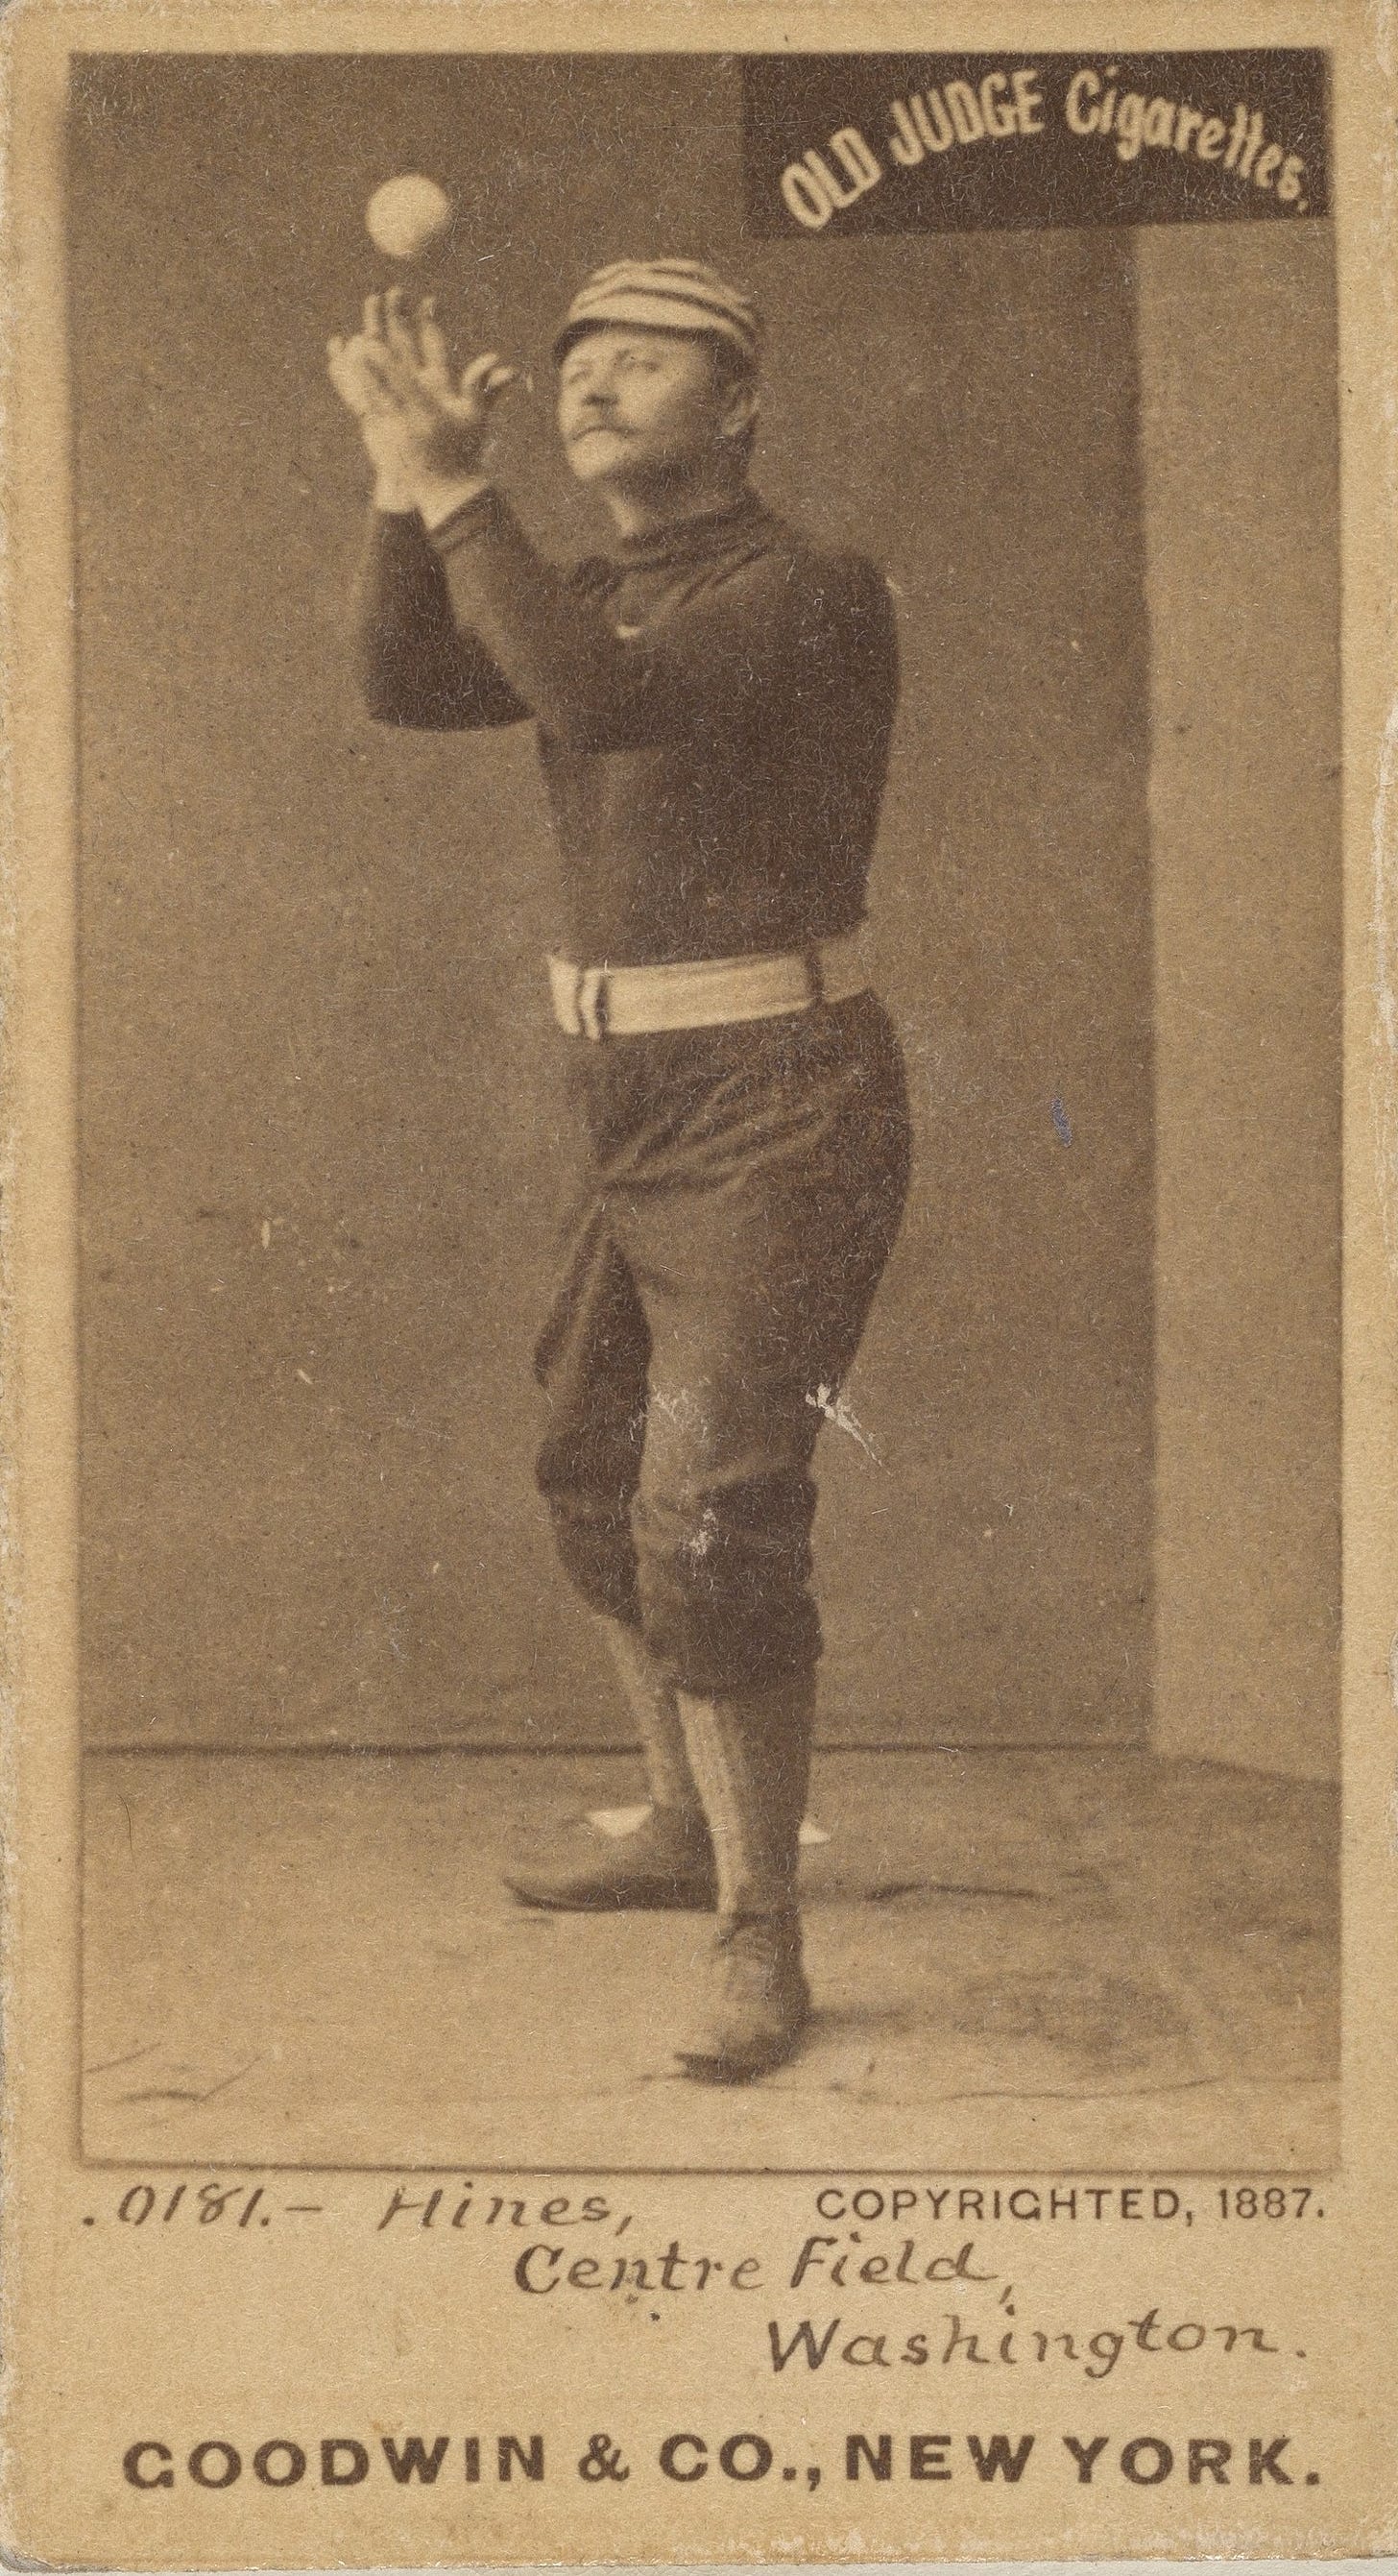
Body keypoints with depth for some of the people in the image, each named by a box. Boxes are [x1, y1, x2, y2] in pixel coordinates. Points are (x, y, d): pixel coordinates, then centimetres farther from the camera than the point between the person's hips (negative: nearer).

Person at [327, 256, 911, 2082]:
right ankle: (688, 1828, 38)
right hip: (638, 1107, 9)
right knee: (597, 1472, 19)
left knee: (712, 1517, -14)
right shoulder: (597, 595, 12)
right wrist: (414, 481, -14)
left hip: (780, 1108, -9)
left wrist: (456, 494, -27)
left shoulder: (811, 595, -14)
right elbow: (409, 686, -2)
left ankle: (763, 1947, -4)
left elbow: (604, 705, -30)